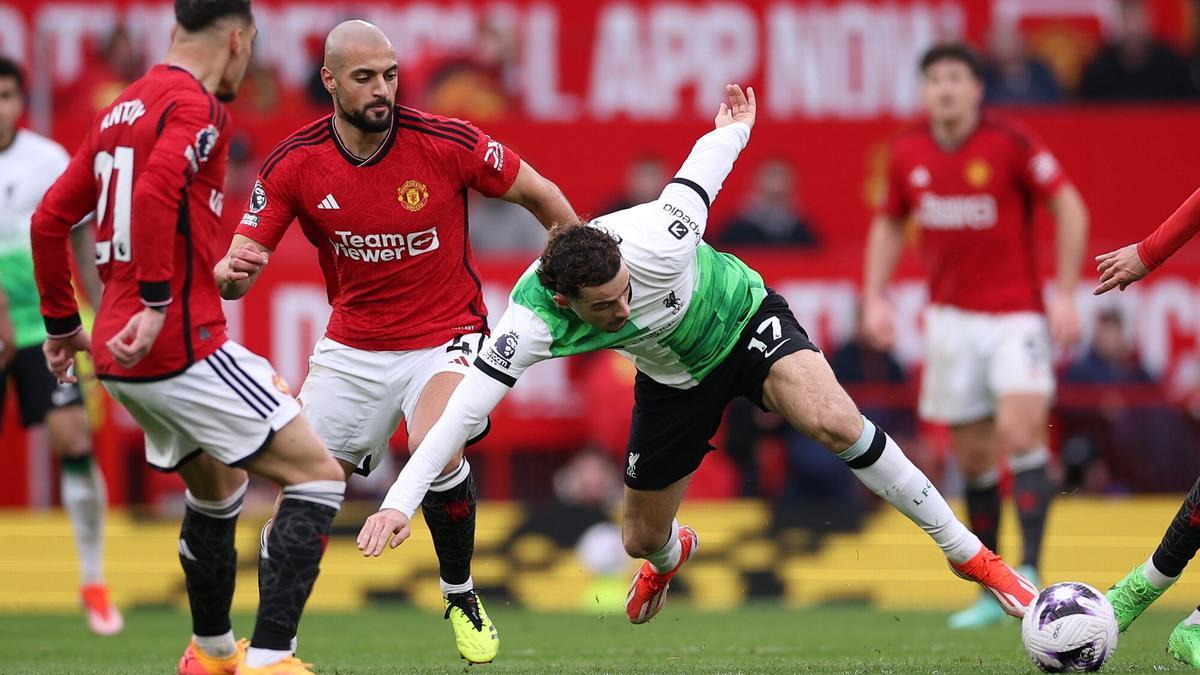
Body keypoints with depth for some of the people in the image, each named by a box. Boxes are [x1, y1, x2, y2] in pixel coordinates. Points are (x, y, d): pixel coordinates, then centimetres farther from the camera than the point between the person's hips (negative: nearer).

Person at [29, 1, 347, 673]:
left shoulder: (121, 109, 16)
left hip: (120, 355, 9)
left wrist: (63, 323, 28)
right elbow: (156, 191, -29)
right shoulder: (196, 106, -10)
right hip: (183, 346, -9)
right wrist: (157, 302, -27)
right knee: (317, 474, -6)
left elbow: (51, 219, 20)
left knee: (218, 487, 29)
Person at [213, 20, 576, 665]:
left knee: (437, 449, -29)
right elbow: (236, 269, -12)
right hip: (353, 342, 3)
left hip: (445, 336, -3)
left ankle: (461, 597, -3)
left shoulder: (446, 143, -17)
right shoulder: (293, 164, -12)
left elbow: (541, 195, -2)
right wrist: (231, 272, -36)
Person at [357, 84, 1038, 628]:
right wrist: (401, 502, -39)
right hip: (676, 378, 3)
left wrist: (735, 129, 6)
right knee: (641, 538, 10)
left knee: (835, 422, -31)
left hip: (744, 318, -3)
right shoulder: (536, 319, -33)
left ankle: (968, 552, -18)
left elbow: (701, 171, -16)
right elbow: (466, 408, -32)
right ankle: (672, 554, 54)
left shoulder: (655, 243, -37)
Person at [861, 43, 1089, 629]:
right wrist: (875, 298, 6)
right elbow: (889, 224, 17)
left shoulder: (1009, 143, -11)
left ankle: (1030, 571, -24)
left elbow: (1068, 207, -7)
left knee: (1020, 432, -22)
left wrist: (1064, 294, -12)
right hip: (951, 317, 4)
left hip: (1016, 313, -4)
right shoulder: (907, 154, 1)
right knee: (973, 456, 5)